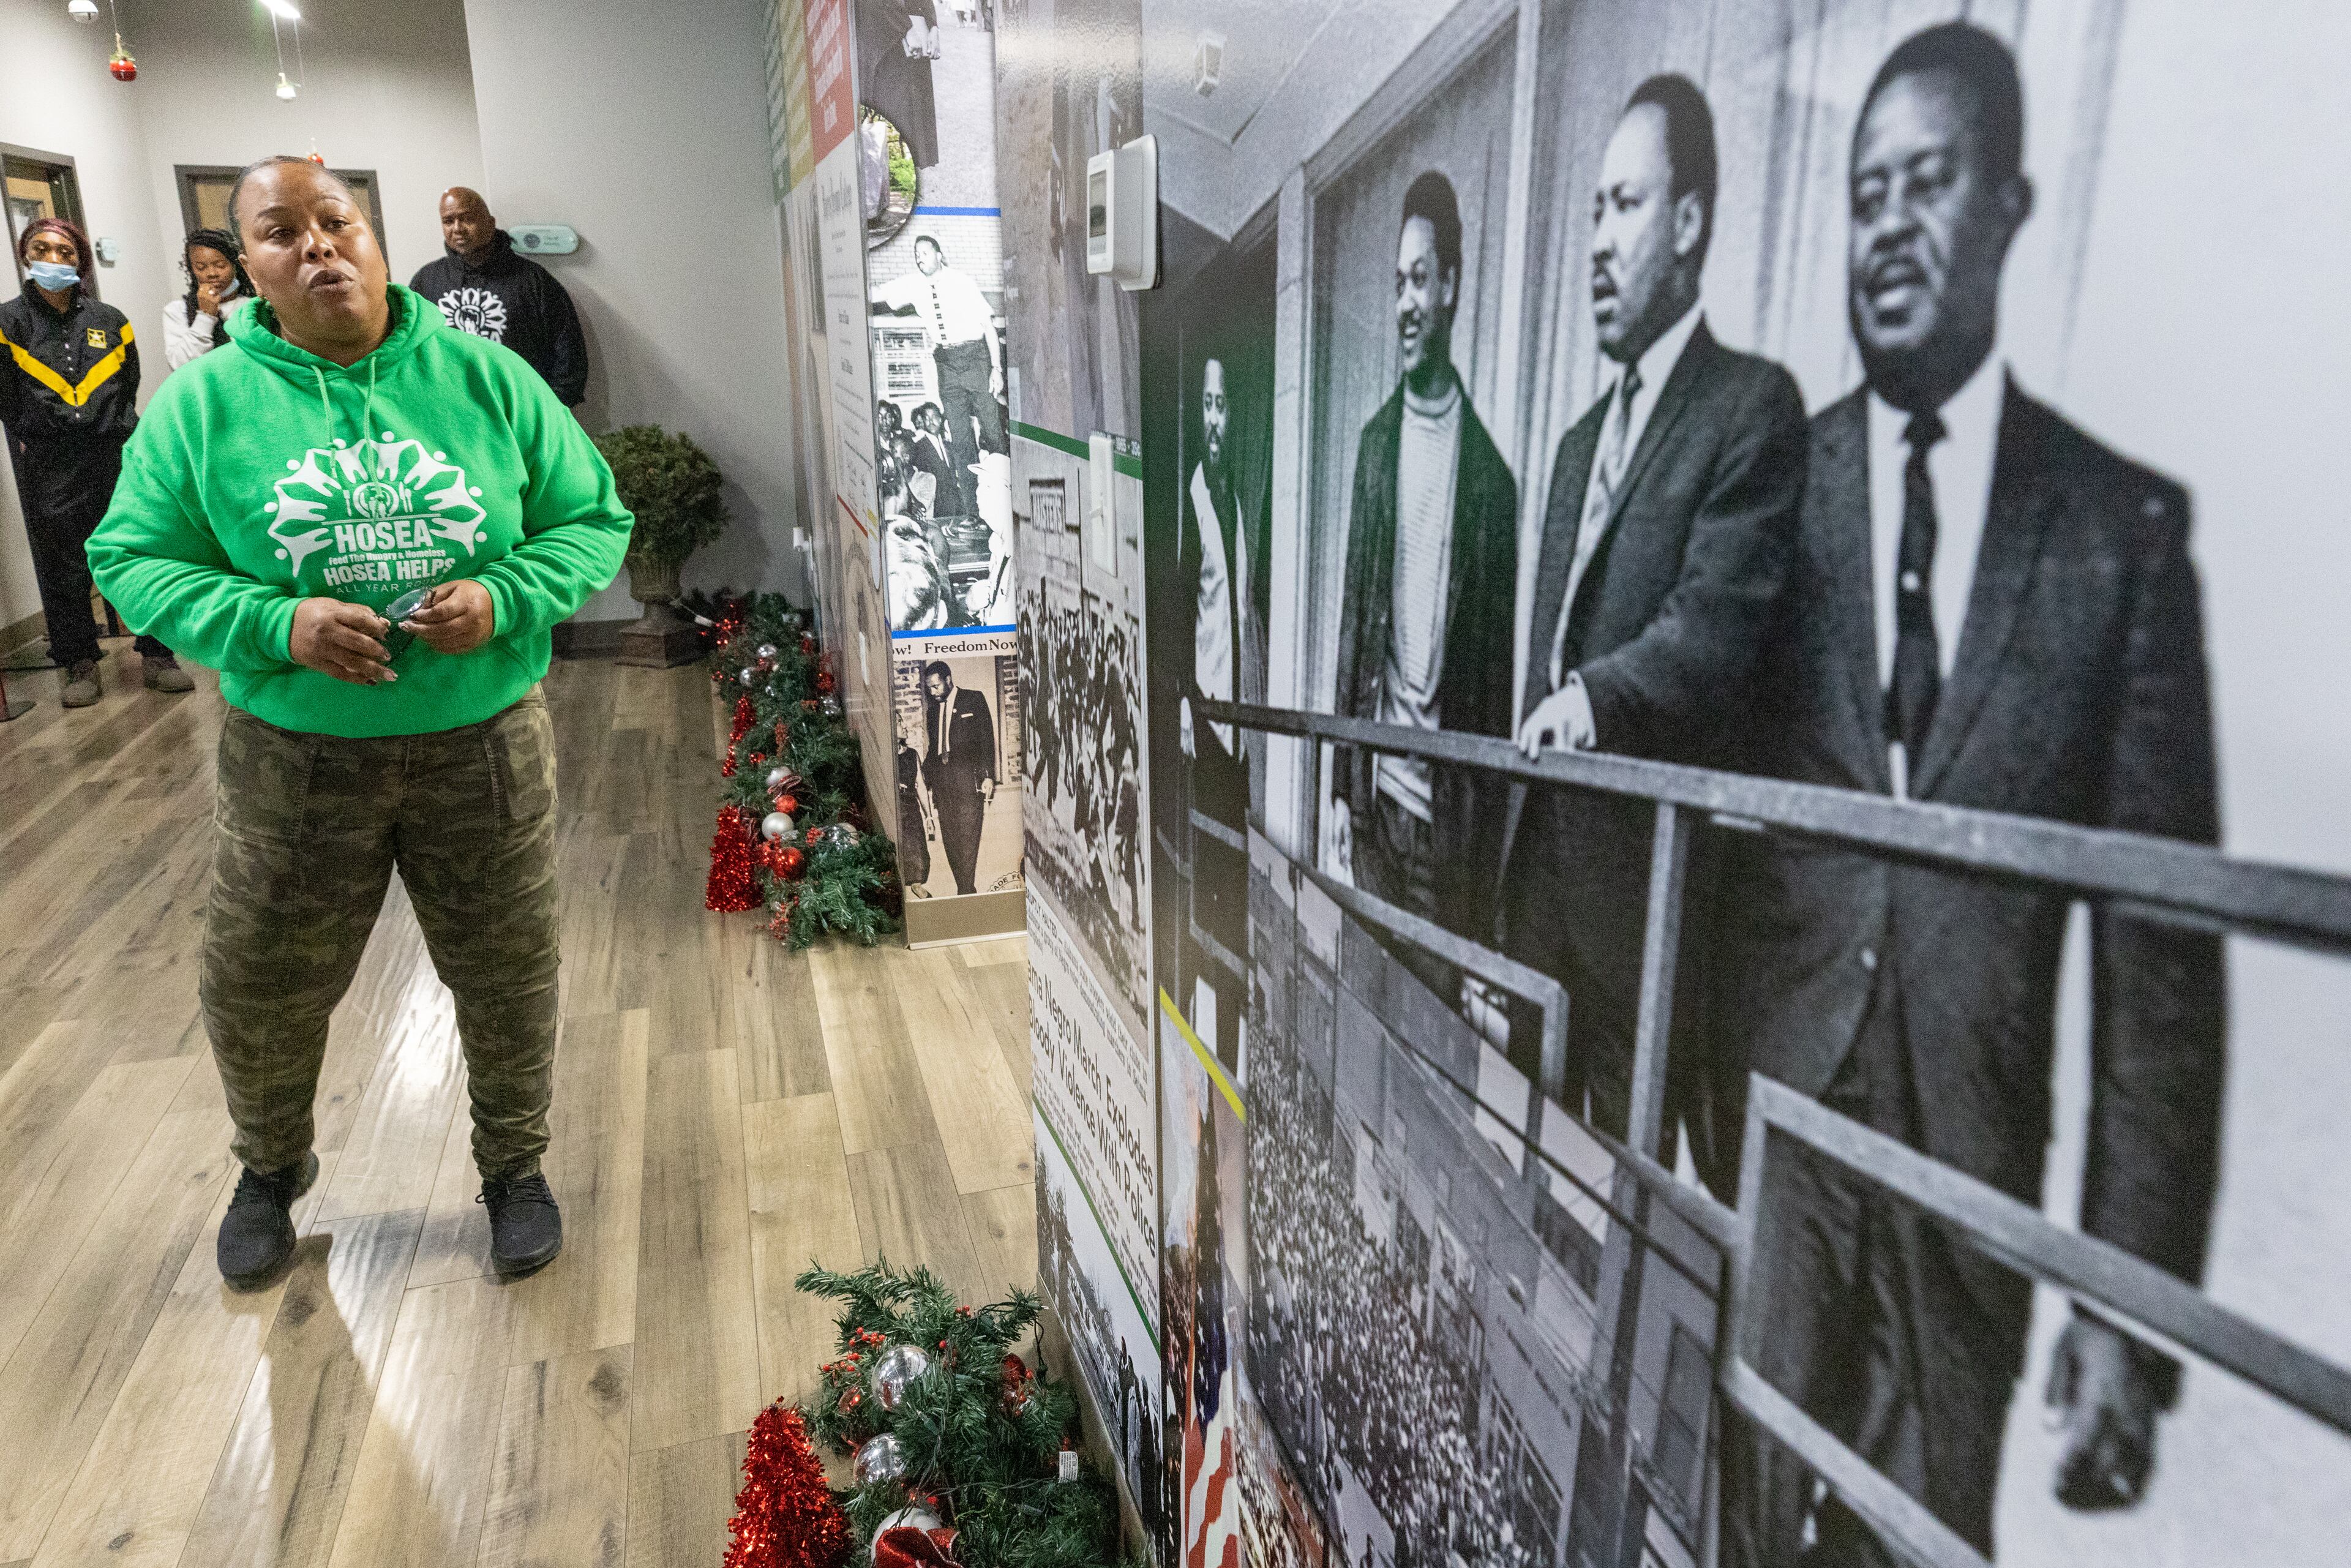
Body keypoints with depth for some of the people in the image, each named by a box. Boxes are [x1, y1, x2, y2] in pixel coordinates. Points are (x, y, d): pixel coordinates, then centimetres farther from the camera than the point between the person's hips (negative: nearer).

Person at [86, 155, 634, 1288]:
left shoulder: (483, 376, -3)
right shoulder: (203, 401, -3)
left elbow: (595, 521, 0)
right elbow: (132, 559, 0)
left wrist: (503, 598, -18)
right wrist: (278, 624, -19)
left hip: (483, 744, 0)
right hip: (292, 758, 1)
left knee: (507, 978, 12)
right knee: (260, 990, 15)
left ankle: (514, 1166, 39)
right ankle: (270, 1169, 46)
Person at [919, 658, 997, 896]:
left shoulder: (973, 700, 5)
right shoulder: (933, 709, 20)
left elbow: (987, 739, 0)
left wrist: (988, 776, -8)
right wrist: (929, 783, 13)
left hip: (968, 778, -5)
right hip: (941, 782, 5)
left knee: (967, 836, -11)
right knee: (949, 839, 1)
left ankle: (965, 892, -10)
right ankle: (966, 890, 4)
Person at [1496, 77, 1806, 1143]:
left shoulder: (1752, 404, -4)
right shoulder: (1580, 437, 20)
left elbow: (1722, 615, -17)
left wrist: (1599, 693, -29)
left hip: (1643, 854, -7)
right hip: (1539, 843, 7)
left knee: (1631, 1126, 3)